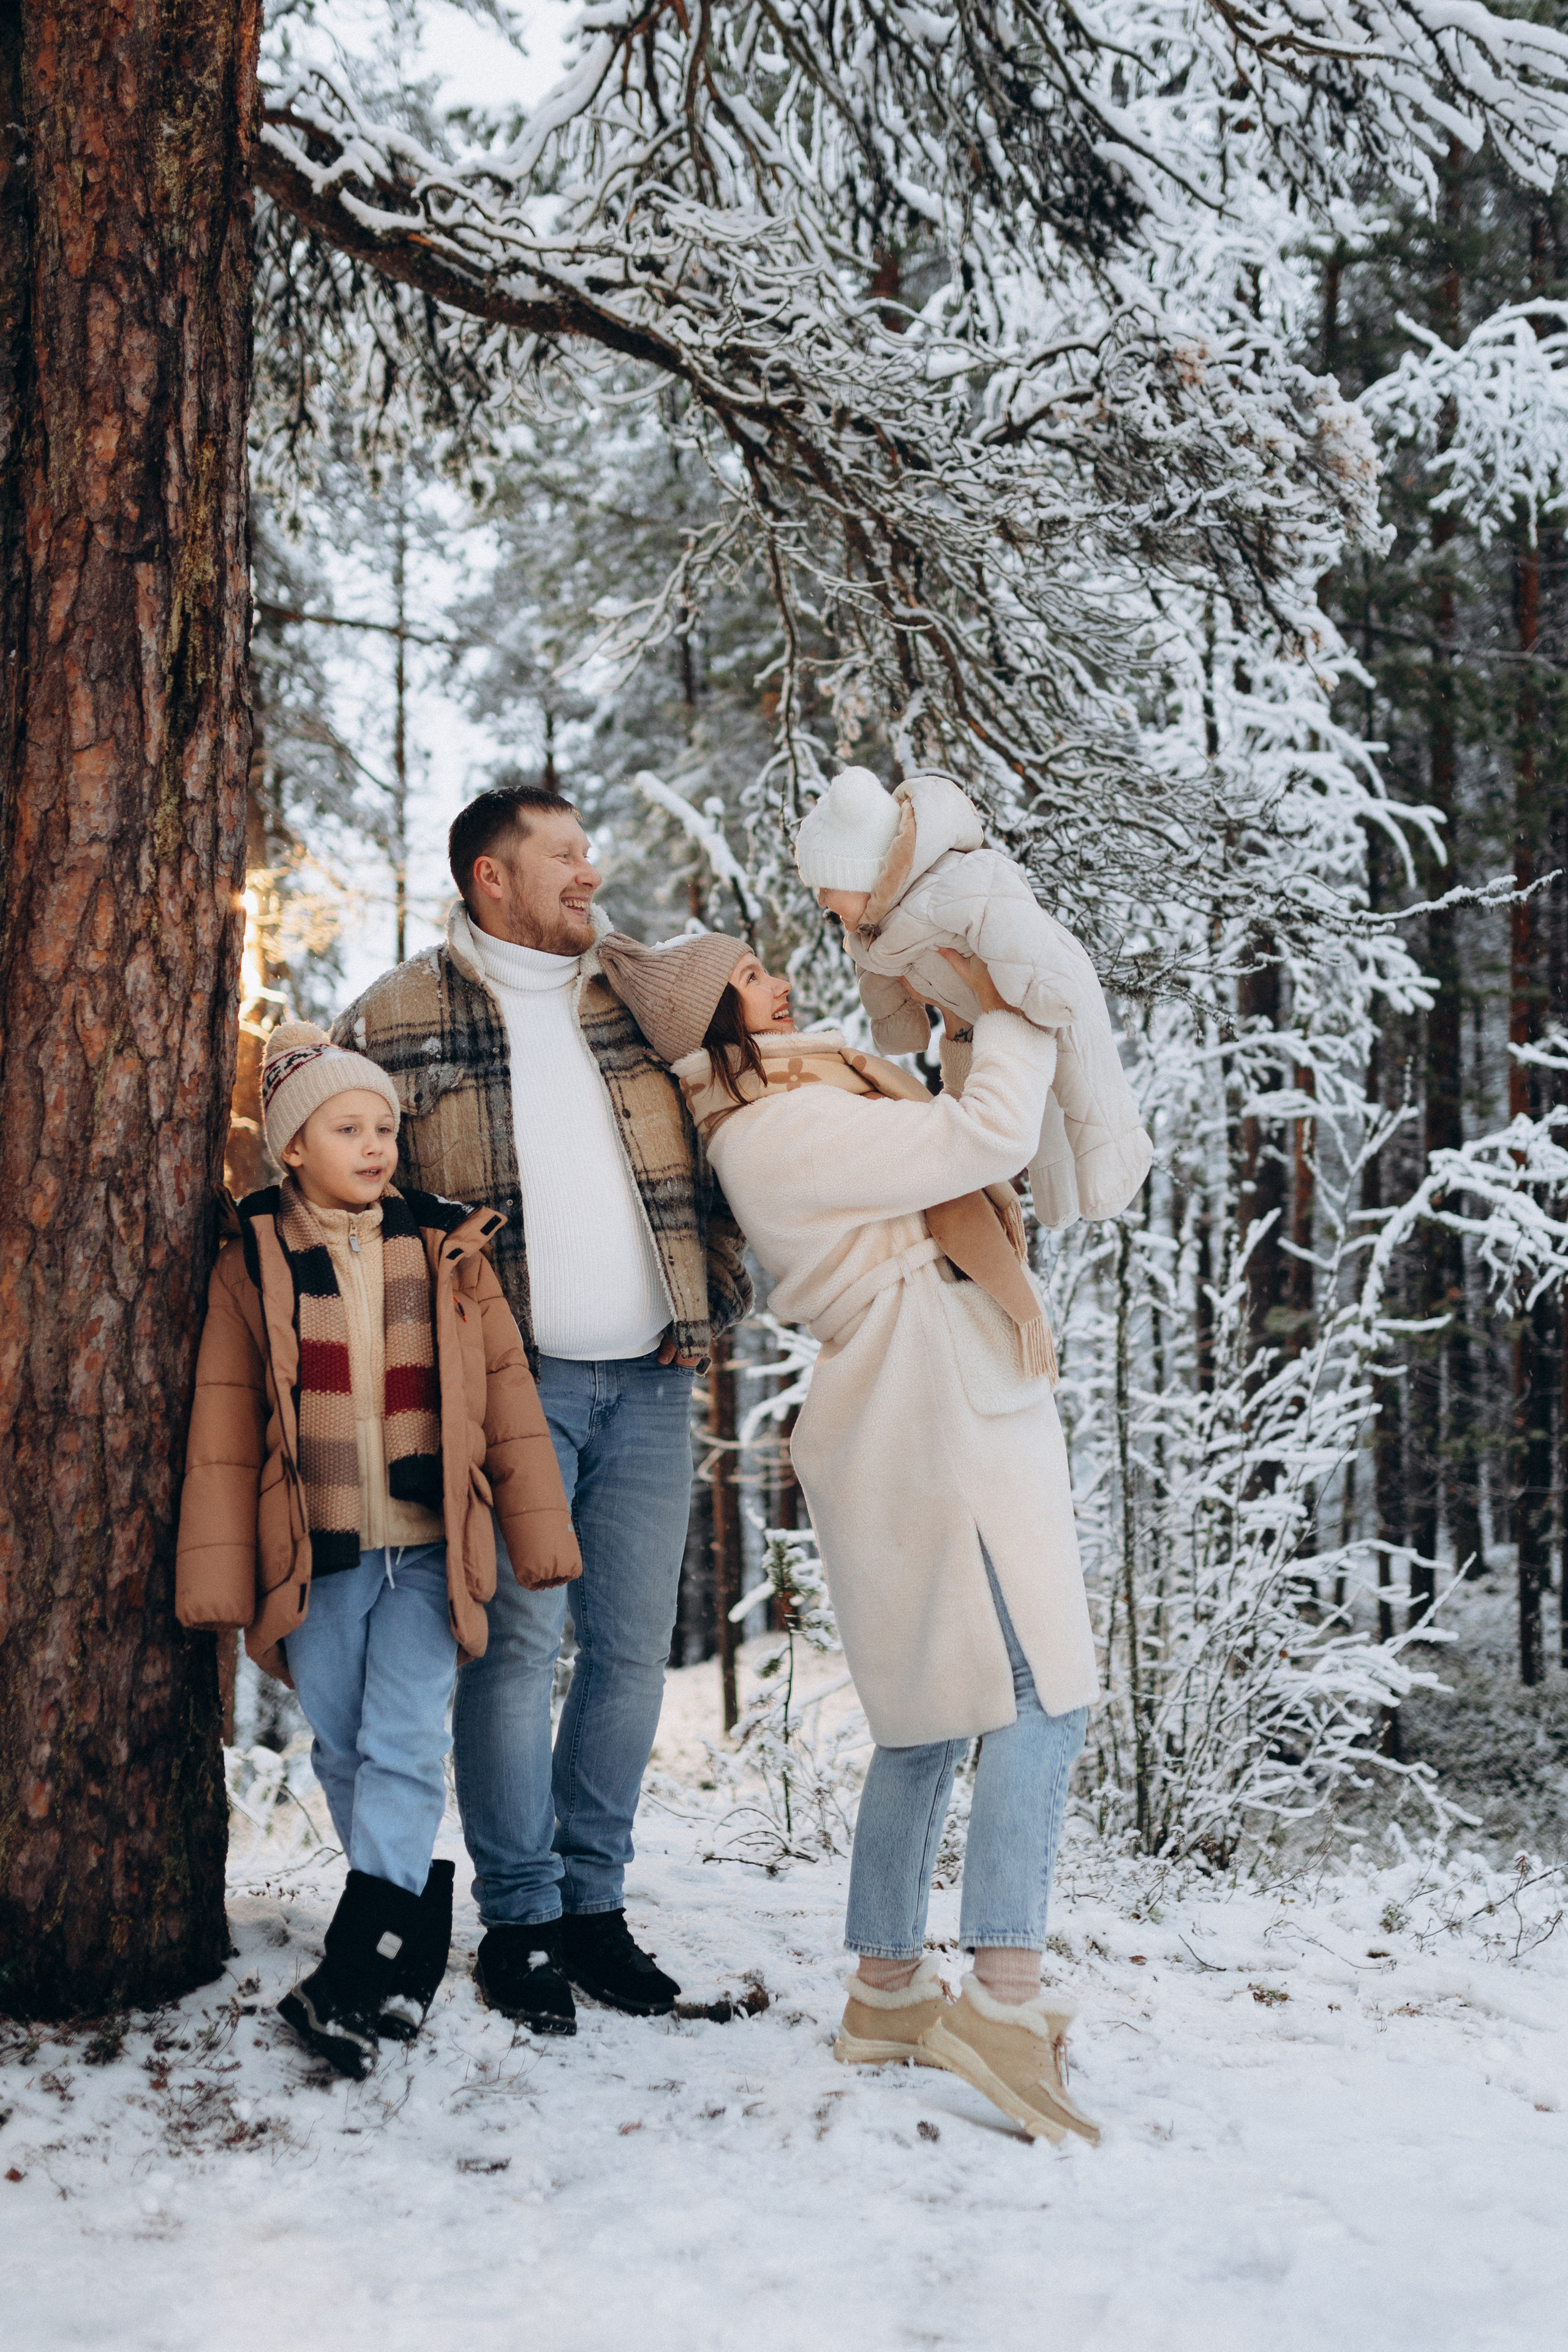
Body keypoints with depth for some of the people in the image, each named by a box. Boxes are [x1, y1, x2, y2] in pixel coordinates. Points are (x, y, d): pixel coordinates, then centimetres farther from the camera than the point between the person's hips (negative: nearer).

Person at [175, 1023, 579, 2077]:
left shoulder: (448, 1250, 5)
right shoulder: (254, 1262, 3)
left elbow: (505, 1390, 6)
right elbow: (224, 1425, 3)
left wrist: (539, 1534, 3)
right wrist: (220, 1574, -1)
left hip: (429, 1551, -1)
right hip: (316, 1555, 1)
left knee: (403, 1746, -11)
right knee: (344, 1753, 8)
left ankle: (358, 1972, -10)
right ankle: (416, 1948, 24)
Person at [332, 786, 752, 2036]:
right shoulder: (397, 1017, 2)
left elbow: (721, 1148, 21)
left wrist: (717, 1296, 9)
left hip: (651, 1381, 4)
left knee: (633, 1648, 6)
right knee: (518, 1644, -4)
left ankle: (593, 1900, 18)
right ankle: (518, 1919, 8)